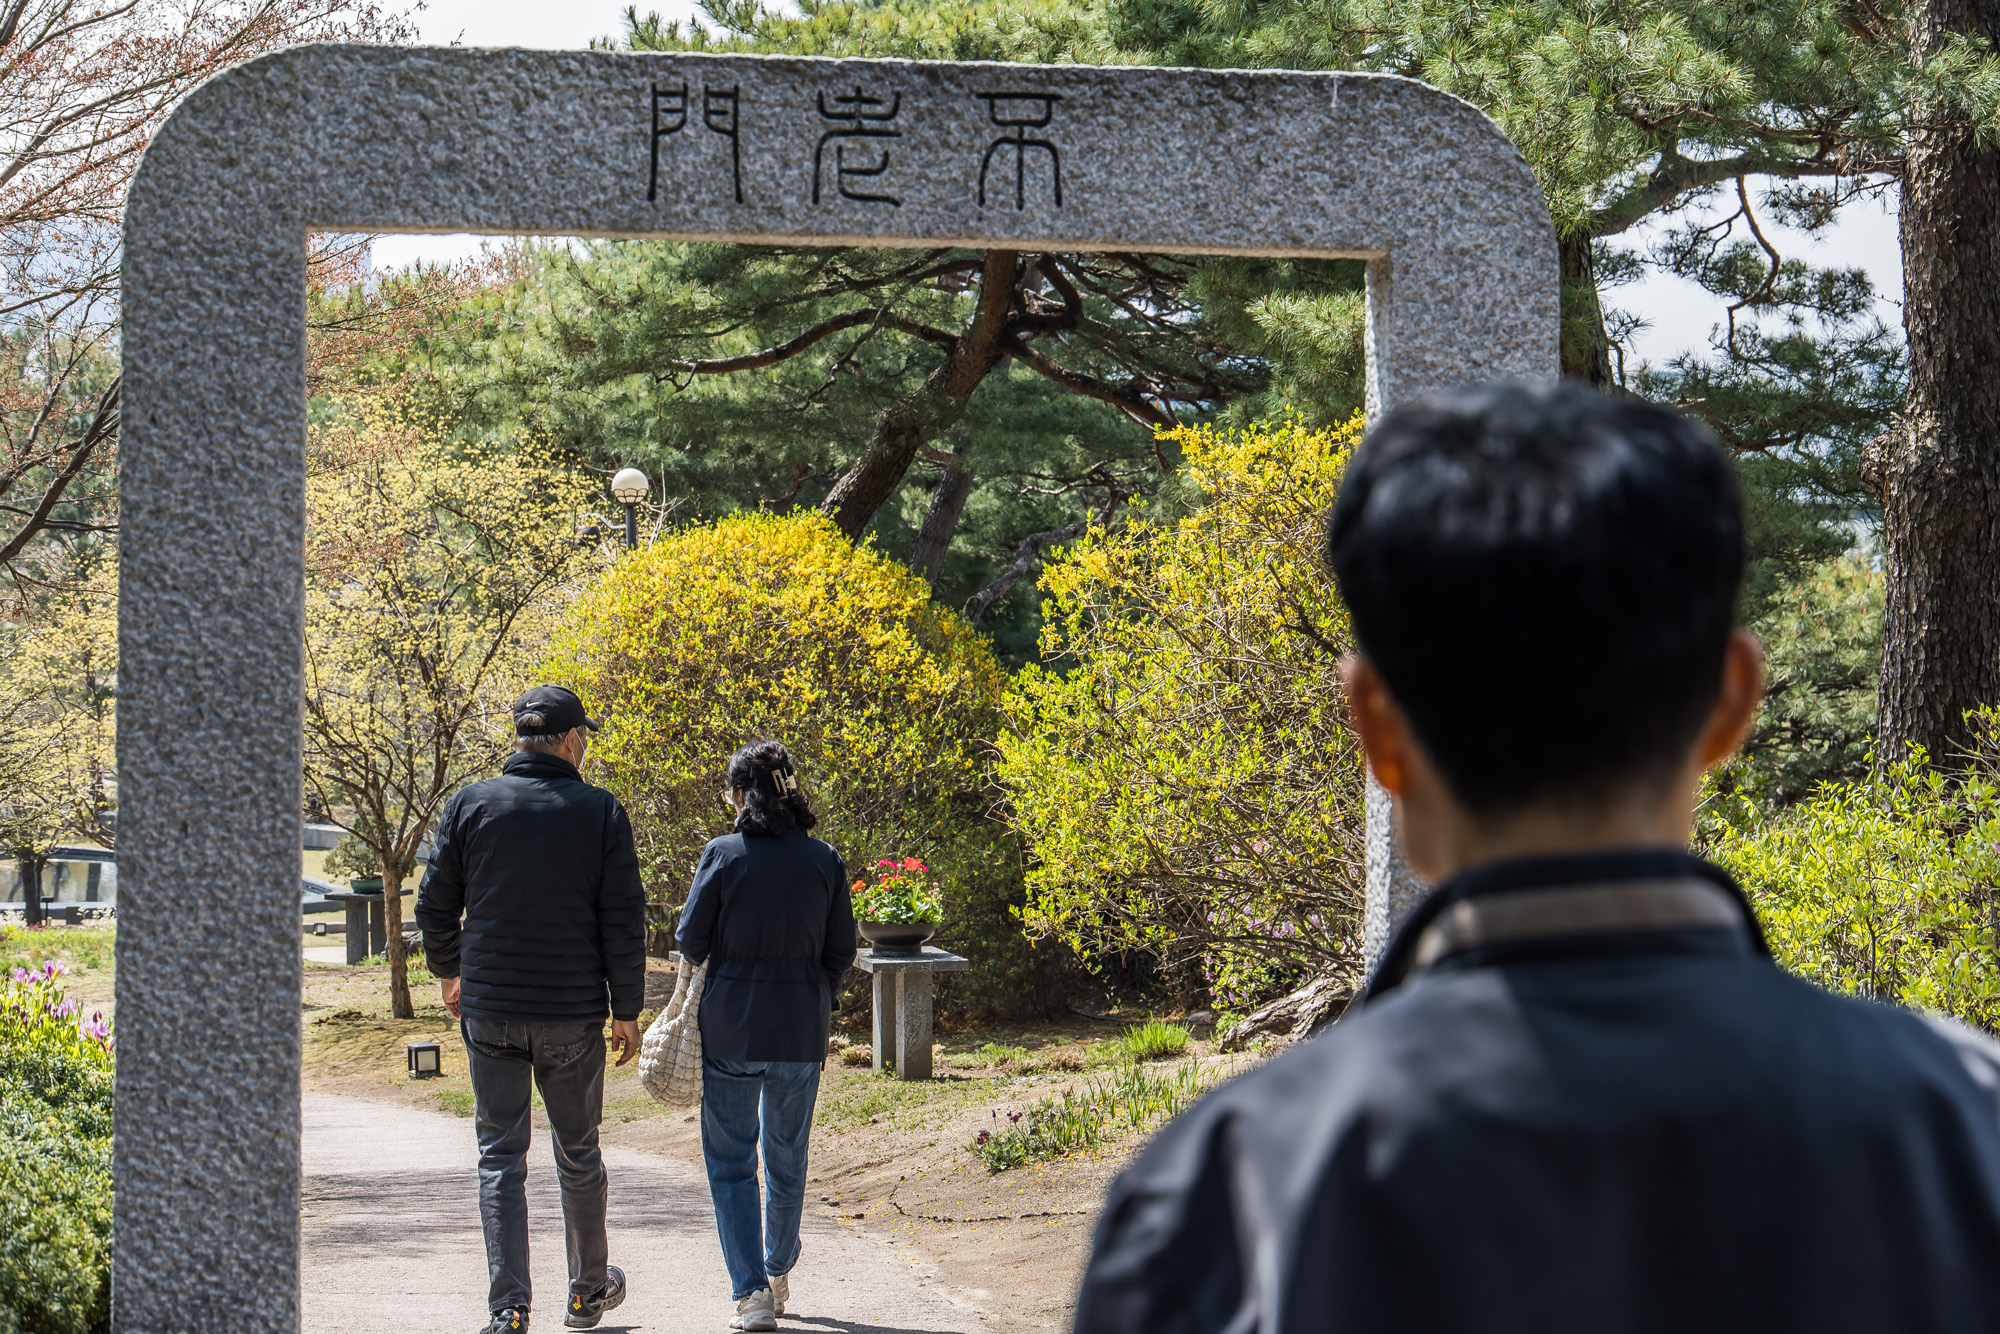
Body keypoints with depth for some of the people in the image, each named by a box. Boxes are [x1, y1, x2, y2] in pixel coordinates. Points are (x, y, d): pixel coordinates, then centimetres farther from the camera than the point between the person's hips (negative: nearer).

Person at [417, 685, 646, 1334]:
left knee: (501, 1159, 4)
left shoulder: (470, 805, -1)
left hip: (490, 1011, 1)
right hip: (573, 1014, 0)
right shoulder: (600, 812, -5)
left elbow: (434, 906, 4)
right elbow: (623, 921, -6)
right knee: (578, 1156, 15)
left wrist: (449, 974, 22)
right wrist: (627, 1010, 2)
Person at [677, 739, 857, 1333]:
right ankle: (779, 1275, 35)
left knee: (731, 1160, 6)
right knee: (787, 1156, 19)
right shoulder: (824, 861, -2)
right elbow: (841, 951, 4)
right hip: (801, 1030, 3)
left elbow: (691, 940, -6)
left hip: (731, 1027, -3)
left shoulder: (723, 855, -11)